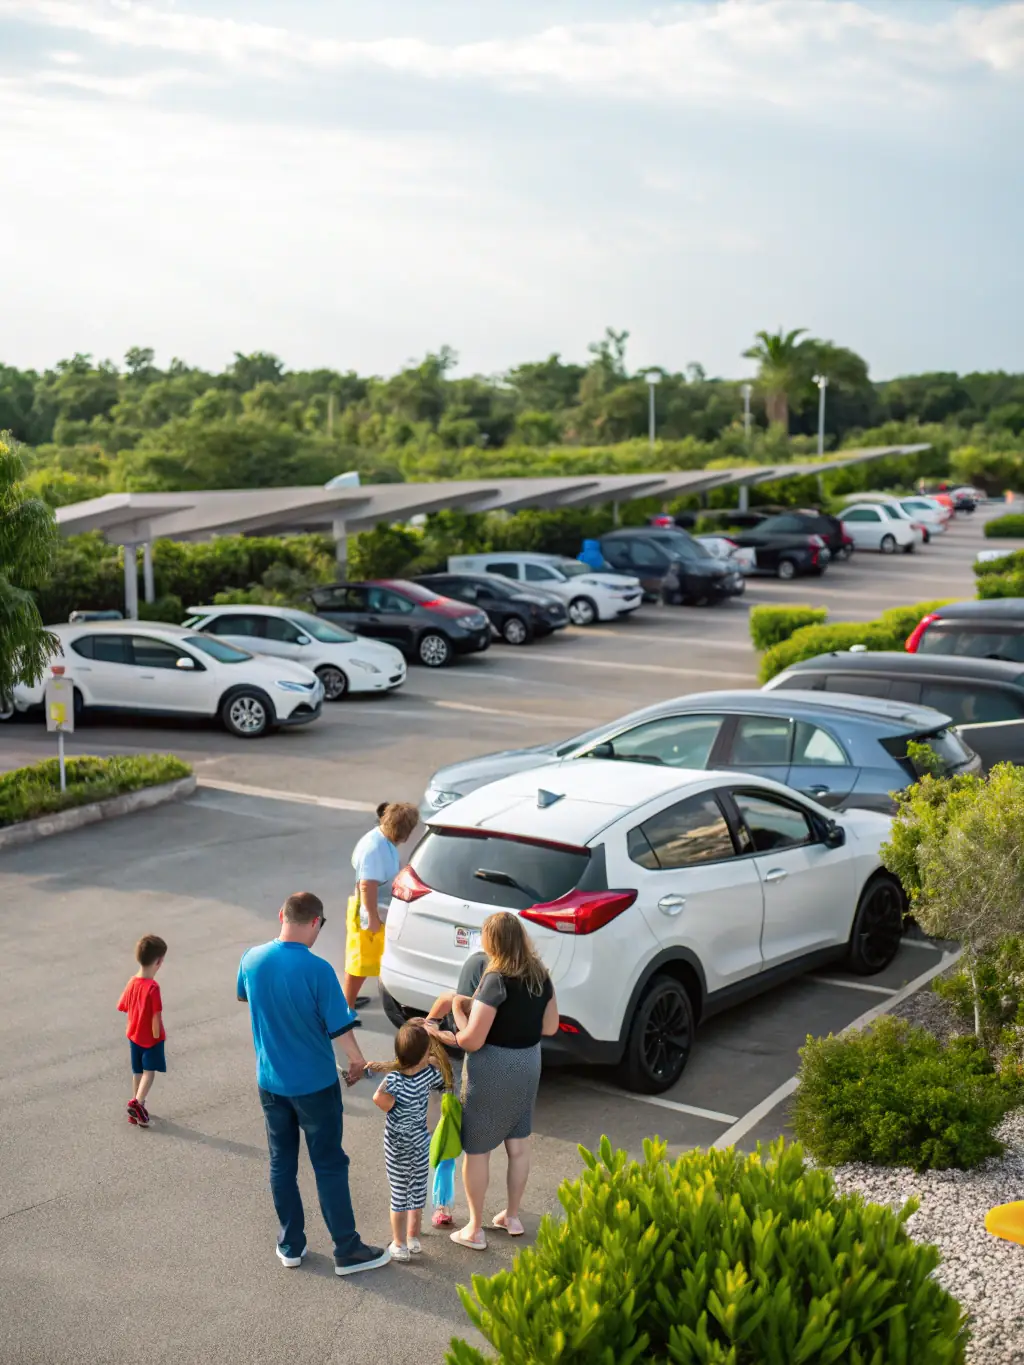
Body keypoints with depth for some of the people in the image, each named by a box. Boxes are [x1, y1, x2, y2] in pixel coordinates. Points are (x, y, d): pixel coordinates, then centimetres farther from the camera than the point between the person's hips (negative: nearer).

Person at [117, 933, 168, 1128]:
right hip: (151, 1038, -7)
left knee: (138, 1071, 17)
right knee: (149, 1071, 3)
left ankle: (136, 1109, 26)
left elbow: (125, 1008, 6)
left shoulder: (132, 983, -3)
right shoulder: (152, 988, -26)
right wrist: (157, 1036, -11)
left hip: (134, 1035, 7)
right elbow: (156, 1017, -24)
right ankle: (137, 1103, -12)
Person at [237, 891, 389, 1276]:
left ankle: (291, 1245, 28)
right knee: (329, 1166, 7)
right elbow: (340, 1027, -18)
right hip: (314, 1084, -5)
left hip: (270, 1083, 5)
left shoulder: (252, 959, -8)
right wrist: (357, 1061, 0)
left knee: (282, 1164, 17)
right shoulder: (317, 969, -24)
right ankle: (347, 1251, 16)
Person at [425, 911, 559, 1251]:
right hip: (528, 1063, 7)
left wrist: (459, 1009, -8)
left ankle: (475, 1230, 17)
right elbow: (549, 1027, 9)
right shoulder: (541, 976, -1)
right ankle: (511, 1217, 34)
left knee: (477, 1150, 8)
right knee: (519, 1146, 20)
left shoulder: (496, 980, -23)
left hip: (493, 1070, -7)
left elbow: (472, 1041, -23)